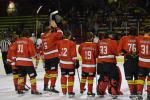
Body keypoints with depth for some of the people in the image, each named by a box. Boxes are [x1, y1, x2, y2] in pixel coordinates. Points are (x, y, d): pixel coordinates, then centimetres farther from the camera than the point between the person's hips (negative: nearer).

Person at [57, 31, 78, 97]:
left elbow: (58, 52, 12)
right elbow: (73, 54, -14)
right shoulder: (72, 43, -13)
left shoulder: (60, 42, 0)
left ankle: (64, 91, 22)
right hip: (70, 63, -4)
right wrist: (75, 62, -7)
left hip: (62, 63, 5)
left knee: (63, 76, 14)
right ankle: (70, 92, 2)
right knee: (71, 77, 5)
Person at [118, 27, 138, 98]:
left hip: (128, 61, -1)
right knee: (137, 77, 13)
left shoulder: (124, 38, 0)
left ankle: (132, 92, -2)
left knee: (129, 77, 4)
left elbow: (119, 50, 1)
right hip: (137, 60, 1)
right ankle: (137, 91, 12)